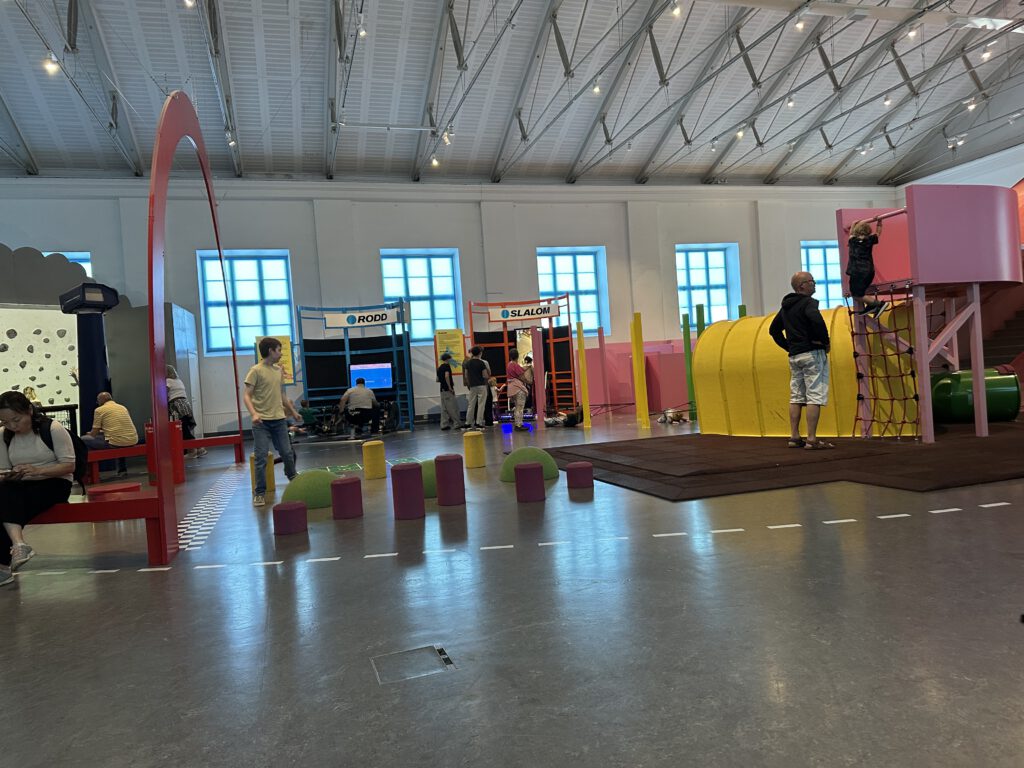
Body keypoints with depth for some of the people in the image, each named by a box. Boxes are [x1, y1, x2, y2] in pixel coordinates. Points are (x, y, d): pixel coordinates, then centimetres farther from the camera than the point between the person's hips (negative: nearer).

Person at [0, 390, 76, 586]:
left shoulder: (53, 429, -10)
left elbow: (69, 466, -10)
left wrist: (37, 470, -25)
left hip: (55, 482, -3)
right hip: (20, 485, 4)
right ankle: (18, 544, -46)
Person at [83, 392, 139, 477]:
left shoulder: (99, 410, 2)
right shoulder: (123, 407, 20)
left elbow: (94, 434, 3)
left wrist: (89, 434, 26)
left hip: (114, 443, -6)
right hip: (132, 441, 6)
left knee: (83, 440, 11)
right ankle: (122, 470, 36)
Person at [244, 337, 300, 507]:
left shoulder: (279, 370, 12)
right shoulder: (256, 370, -7)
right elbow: (247, 395, -12)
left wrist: (293, 411, 27)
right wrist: (253, 413, -27)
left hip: (279, 420, 6)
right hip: (262, 422, -6)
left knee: (287, 453, 12)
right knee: (261, 458, -3)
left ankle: (294, 481, 33)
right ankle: (259, 493, 6)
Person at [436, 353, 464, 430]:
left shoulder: (439, 368, 15)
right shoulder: (447, 366, -9)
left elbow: (437, 380, 18)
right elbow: (447, 376, -23)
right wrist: (450, 387, -20)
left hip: (442, 390, 8)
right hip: (447, 390, -8)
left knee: (444, 408, 8)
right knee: (453, 408, -5)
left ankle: (444, 425, 6)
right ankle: (457, 424, -4)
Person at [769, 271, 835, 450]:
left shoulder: (786, 306, 14)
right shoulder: (808, 302, -10)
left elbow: (773, 329, 22)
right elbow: (817, 321, -29)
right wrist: (825, 341, -14)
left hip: (794, 356, 8)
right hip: (812, 354, -8)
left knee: (796, 397, 11)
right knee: (814, 396, -7)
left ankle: (794, 437, 13)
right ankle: (812, 439, -9)